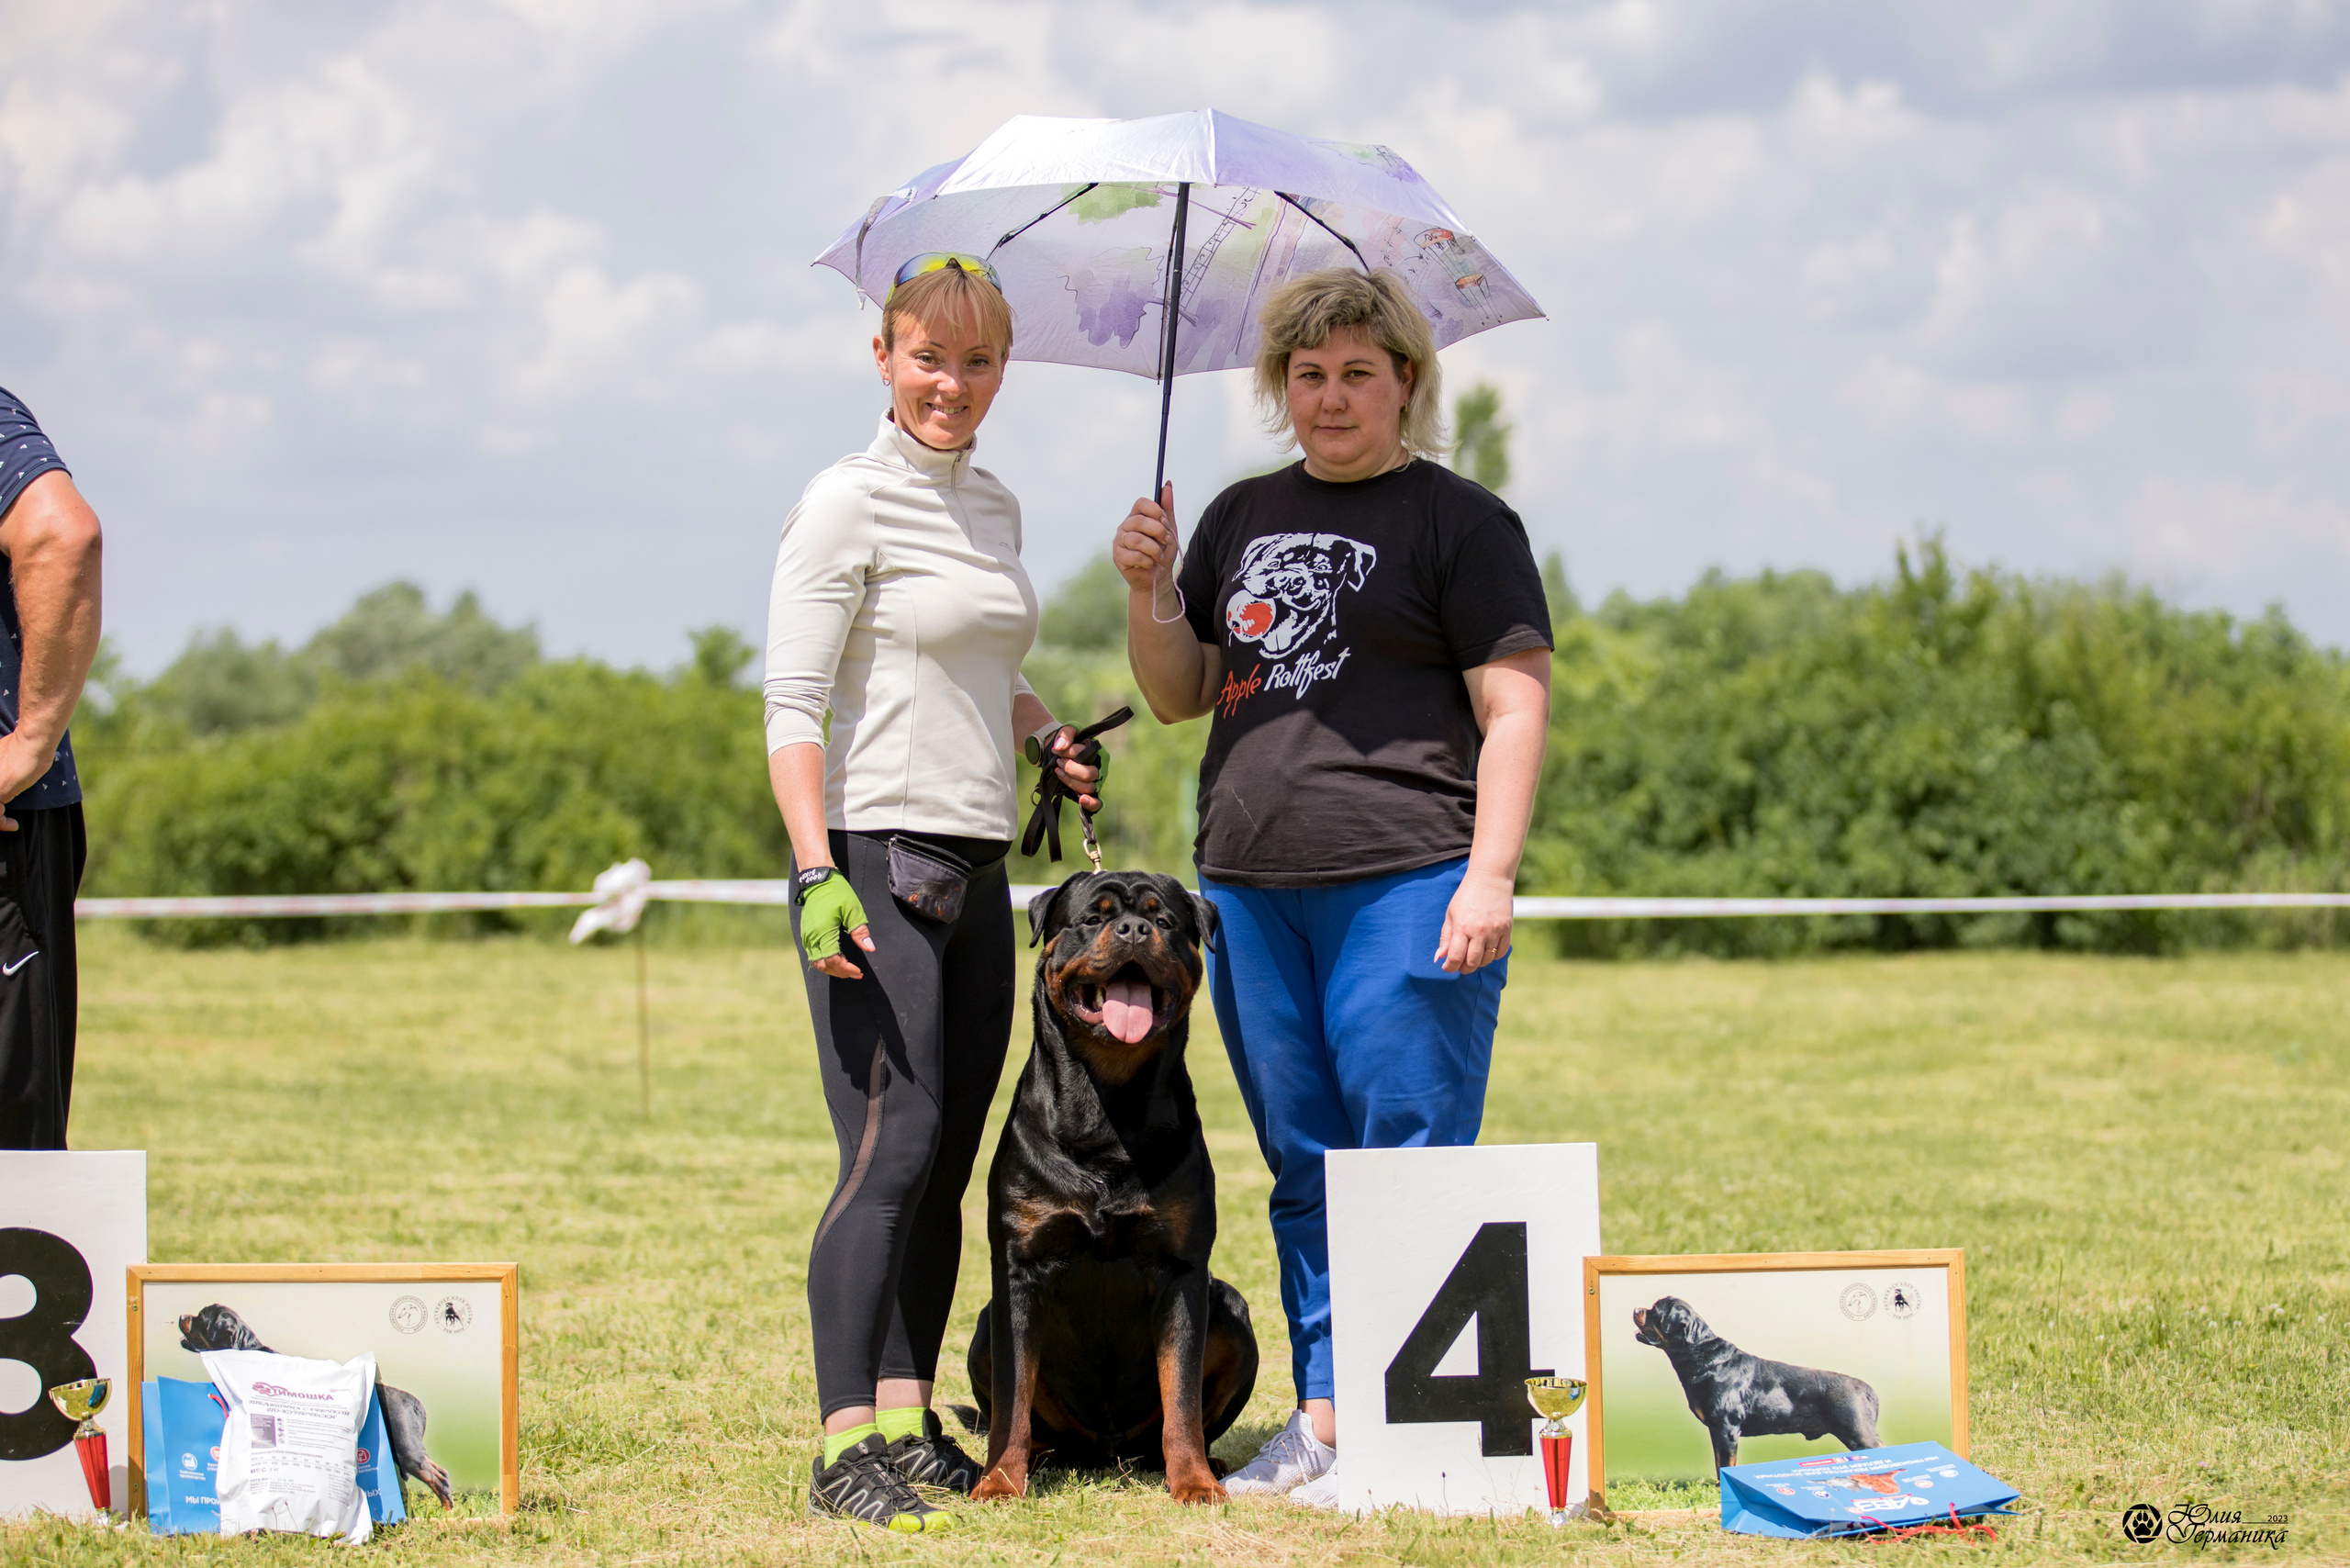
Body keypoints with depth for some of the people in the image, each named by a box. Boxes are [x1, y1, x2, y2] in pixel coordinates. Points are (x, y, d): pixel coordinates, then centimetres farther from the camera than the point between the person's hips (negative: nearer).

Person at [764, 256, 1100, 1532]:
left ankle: (909, 1425, 12)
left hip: (975, 869, 8)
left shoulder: (993, 509, 15)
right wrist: (817, 875, -20)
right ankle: (843, 1447, -14)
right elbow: (793, 705, -12)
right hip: (875, 856, -8)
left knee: (948, 1163, 7)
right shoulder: (849, 504, -7)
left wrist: (1049, 737, 11)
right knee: (892, 1151, -15)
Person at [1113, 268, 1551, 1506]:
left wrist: (1490, 874, -14)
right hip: (1252, 889, 6)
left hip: (1406, 889, -6)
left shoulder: (1462, 522, 0)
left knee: (1409, 1161, -6)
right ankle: (1323, 1418, 14)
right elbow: (1180, 696, 21)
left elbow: (1515, 709, -5)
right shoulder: (1242, 518, 18)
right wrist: (1149, 590, 3)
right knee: (1303, 1170, 9)